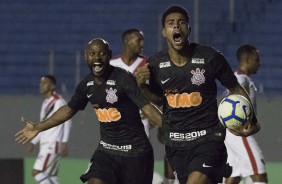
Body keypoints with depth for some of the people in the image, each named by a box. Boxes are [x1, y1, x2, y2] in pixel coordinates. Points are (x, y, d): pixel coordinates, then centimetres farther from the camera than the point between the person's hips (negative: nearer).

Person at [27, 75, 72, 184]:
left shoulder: (59, 101, -8)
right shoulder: (45, 103, 19)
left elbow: (67, 121, -15)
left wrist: (64, 143, -22)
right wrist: (33, 142, 23)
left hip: (53, 145, -9)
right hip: (45, 145, 9)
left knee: (37, 172, -15)